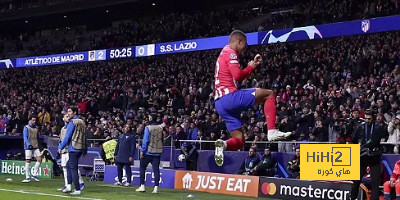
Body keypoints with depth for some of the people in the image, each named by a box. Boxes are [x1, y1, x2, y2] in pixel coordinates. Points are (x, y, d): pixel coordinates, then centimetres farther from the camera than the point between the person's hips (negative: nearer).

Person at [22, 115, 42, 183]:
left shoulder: (36, 128, 16)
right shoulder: (26, 128, -2)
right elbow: (25, 137, -11)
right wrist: (29, 144, -24)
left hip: (36, 147, 5)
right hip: (28, 147, -5)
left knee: (39, 159, -7)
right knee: (28, 161, -2)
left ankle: (34, 175, 5)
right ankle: (27, 177, 4)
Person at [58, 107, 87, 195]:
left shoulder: (72, 122, -9)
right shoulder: (82, 122, 15)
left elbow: (67, 137, -11)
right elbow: (84, 137, 17)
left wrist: (61, 147, -4)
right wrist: (85, 150, 20)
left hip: (73, 148, -8)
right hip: (80, 148, 8)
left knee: (73, 168, -4)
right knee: (68, 165, 19)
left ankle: (78, 190, -6)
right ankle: (69, 186, 15)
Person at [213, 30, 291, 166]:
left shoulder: (223, 54, 28)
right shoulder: (230, 53, -3)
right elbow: (238, 76, -17)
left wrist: (253, 65, 20)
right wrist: (251, 67, 2)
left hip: (219, 103, 10)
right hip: (230, 96, -10)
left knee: (238, 141, 10)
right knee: (269, 94, -5)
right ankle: (272, 131, -16)